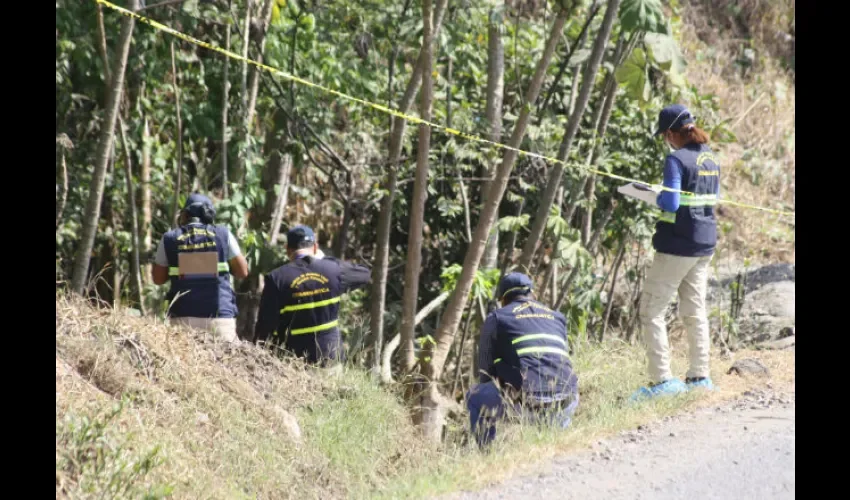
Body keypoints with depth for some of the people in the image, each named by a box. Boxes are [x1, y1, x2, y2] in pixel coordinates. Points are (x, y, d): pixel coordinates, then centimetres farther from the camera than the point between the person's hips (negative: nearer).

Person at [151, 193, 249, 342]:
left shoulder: (170, 239, 5)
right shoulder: (223, 235, 3)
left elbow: (158, 278, 12)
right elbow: (242, 271, 8)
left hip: (183, 316, 0)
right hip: (220, 315, 0)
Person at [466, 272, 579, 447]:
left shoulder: (496, 318, 14)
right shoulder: (557, 317, 25)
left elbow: (486, 369, 17)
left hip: (527, 400, -4)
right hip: (565, 404, 4)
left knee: (476, 399, 22)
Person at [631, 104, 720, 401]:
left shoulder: (677, 159, -16)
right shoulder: (710, 158, 9)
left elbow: (670, 203, -23)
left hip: (677, 246, -8)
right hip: (705, 245, 8)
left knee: (651, 312, -1)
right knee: (695, 312, 17)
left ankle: (662, 379, -6)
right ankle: (700, 376, 20)